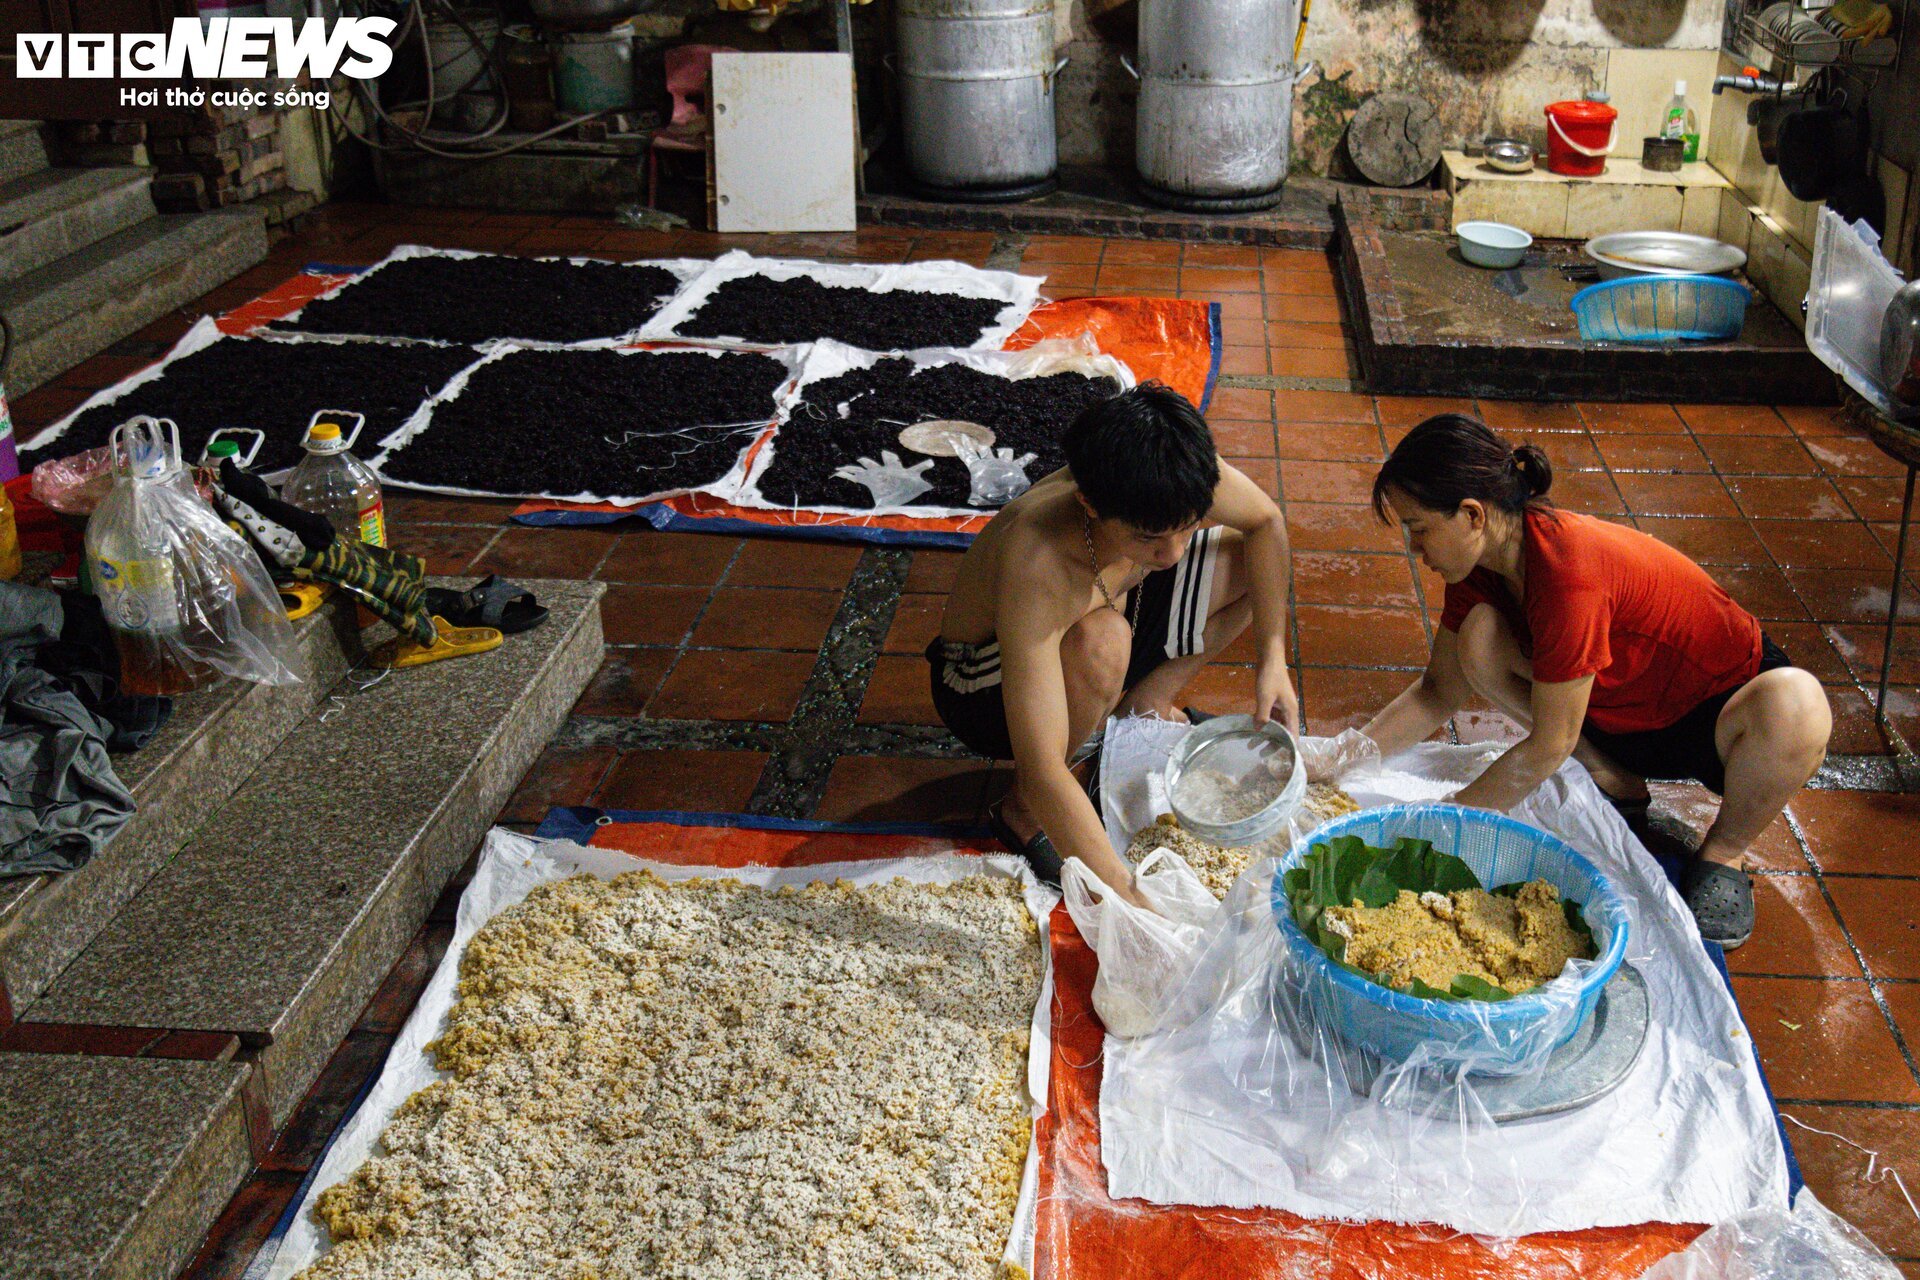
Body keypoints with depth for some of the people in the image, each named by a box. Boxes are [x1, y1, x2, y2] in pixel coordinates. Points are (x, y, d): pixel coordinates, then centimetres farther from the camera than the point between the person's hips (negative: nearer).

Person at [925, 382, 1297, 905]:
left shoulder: (1175, 476, -27)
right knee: (1102, 642, -39)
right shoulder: (1036, 564, -43)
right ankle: (1022, 809, -14)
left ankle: (1142, 705, 9)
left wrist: (1272, 658, -11)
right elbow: (1042, 768, -47)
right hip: (986, 686, -6)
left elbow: (1265, 521, -3)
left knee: (1248, 559, -4)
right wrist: (1125, 897, -51)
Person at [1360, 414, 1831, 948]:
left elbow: (1548, 747, -28)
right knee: (1480, 636, -17)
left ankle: (1724, 853, -11)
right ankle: (1614, 785, 2)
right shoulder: (1482, 561, -10)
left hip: (1725, 708, -6)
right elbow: (1439, 692, 1)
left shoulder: (1568, 573, -35)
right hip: (1619, 718, 7)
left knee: (1795, 706, -42)